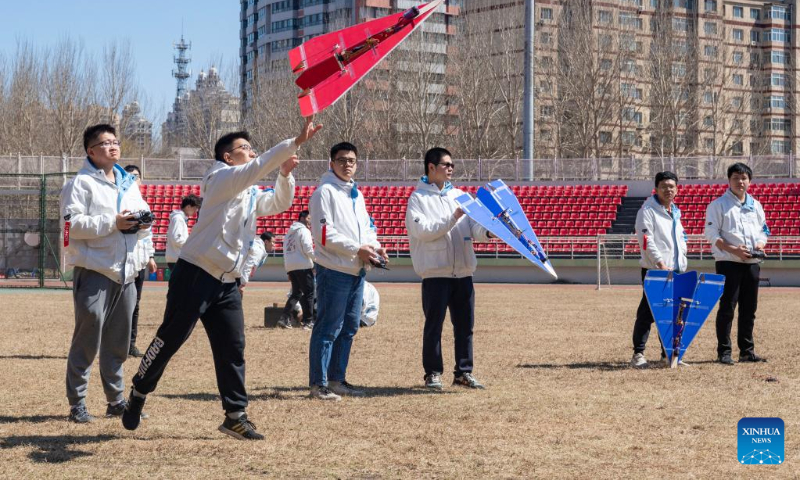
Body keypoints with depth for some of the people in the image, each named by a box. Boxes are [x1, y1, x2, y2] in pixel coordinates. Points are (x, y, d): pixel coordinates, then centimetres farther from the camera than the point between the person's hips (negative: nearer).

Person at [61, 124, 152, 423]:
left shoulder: (129, 184, 18)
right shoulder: (82, 183, -5)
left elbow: (144, 216, 21)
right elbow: (73, 224, -15)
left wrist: (144, 224, -3)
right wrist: (112, 223, -20)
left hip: (125, 272, 7)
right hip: (94, 271, -7)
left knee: (118, 341, 12)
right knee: (88, 339, -4)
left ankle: (116, 399, 21)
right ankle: (77, 403, 4)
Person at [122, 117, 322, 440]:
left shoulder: (251, 194, 20)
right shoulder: (221, 178, -5)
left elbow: (280, 203, 26)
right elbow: (257, 168, -20)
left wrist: (285, 174, 7)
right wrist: (296, 142, -27)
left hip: (228, 283, 8)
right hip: (196, 275, -8)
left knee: (232, 349, 3)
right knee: (169, 340, -1)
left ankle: (235, 415, 6)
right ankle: (138, 394, 16)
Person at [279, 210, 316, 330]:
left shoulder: (289, 233, 20)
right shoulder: (304, 231, -5)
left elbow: (286, 252, 20)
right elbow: (308, 249, -16)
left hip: (290, 266, 8)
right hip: (303, 266, -8)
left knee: (296, 293, 14)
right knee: (309, 293, -2)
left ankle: (285, 319, 2)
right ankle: (308, 321, -4)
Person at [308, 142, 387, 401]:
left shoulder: (357, 194, 19)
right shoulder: (325, 192, -8)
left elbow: (366, 227, 23)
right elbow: (323, 234, -16)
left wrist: (374, 246, 2)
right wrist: (357, 249, -17)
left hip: (356, 271, 9)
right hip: (334, 270, -9)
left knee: (349, 328, 12)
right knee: (328, 328, -7)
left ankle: (337, 379, 21)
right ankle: (319, 384, -3)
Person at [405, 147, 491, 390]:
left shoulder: (460, 196, 14)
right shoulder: (418, 198, -1)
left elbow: (475, 229, 8)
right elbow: (422, 230, -15)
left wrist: (488, 231, -14)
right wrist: (452, 219, -20)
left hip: (463, 271, 5)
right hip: (435, 272, -5)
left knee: (465, 325, 7)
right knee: (434, 325, 0)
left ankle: (464, 372, 15)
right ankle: (433, 372, 9)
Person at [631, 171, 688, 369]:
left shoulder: (675, 211, 19)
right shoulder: (648, 210, -5)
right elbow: (647, 241, -14)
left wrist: (682, 262, 12)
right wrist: (660, 263, -20)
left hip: (675, 270, 7)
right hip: (654, 270, -7)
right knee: (647, 312, -9)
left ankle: (668, 353, 16)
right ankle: (638, 354, -6)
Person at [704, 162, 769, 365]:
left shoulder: (755, 205, 15)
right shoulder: (718, 204, -2)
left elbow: (764, 230, 19)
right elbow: (712, 234, -8)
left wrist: (760, 244, -4)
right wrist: (733, 250, -18)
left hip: (752, 263, 6)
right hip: (728, 263, -6)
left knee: (749, 309, 9)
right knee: (727, 308, -7)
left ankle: (747, 351, 16)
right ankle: (724, 352, -3)